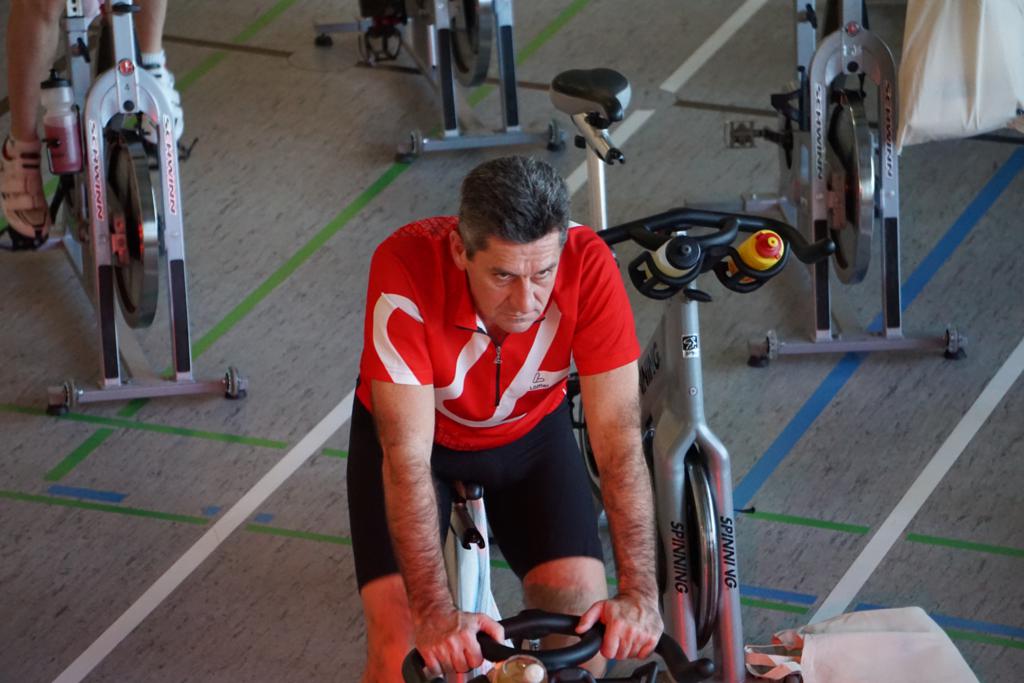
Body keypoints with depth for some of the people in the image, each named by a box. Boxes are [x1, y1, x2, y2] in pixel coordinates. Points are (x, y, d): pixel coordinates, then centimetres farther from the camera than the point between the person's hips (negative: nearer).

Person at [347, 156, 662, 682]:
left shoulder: (587, 264, -33)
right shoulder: (405, 268, -38)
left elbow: (620, 440, -30)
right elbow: (407, 457, -38)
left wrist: (638, 595, -40)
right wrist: (436, 614, -46)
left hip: (529, 431, 2)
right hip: (421, 432, -2)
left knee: (588, 626, -15)